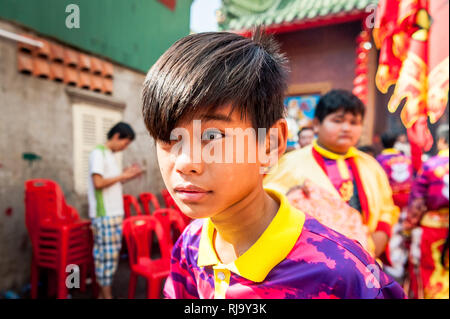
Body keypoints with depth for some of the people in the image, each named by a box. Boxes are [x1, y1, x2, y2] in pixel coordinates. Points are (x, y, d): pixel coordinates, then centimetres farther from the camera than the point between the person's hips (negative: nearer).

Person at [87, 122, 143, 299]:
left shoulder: (111, 156, 17)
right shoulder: (98, 153, -9)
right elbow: (98, 183, -19)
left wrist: (128, 177, 7)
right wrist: (122, 175, -12)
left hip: (115, 213, 9)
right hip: (103, 215, -9)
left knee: (112, 254, 11)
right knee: (107, 255, -3)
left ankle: (103, 294, 21)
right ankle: (107, 296, 7)